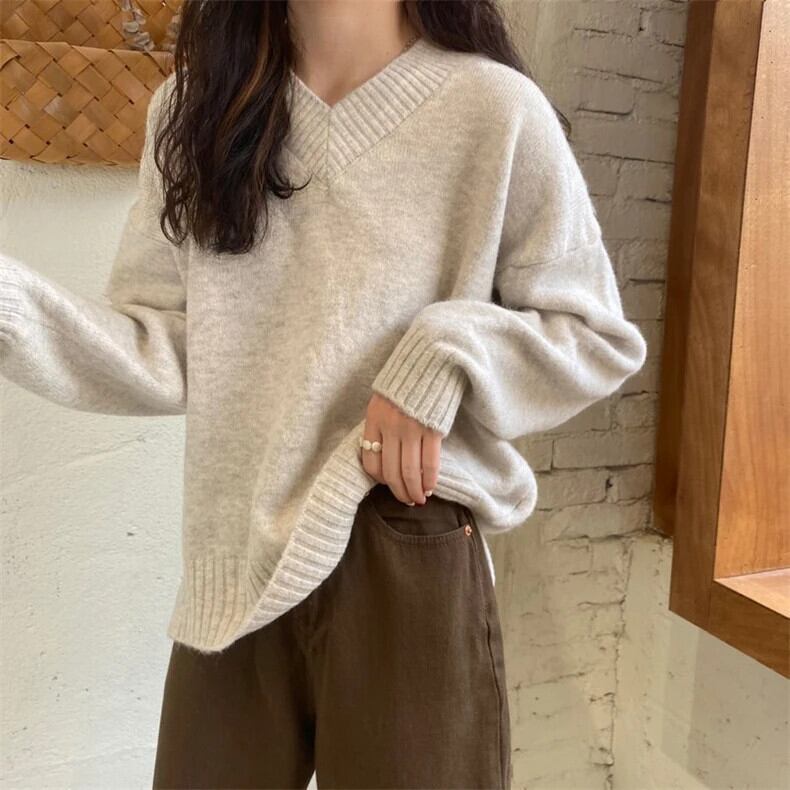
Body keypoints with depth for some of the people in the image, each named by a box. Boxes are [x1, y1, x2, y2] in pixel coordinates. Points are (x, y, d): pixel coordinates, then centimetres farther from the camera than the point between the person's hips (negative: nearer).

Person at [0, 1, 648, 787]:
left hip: (408, 563, -3)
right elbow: (162, 356, 0)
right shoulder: (197, 105, 6)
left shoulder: (492, 108, -6)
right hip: (235, 562, 4)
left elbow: (599, 338, 0)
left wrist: (448, 351, -17)